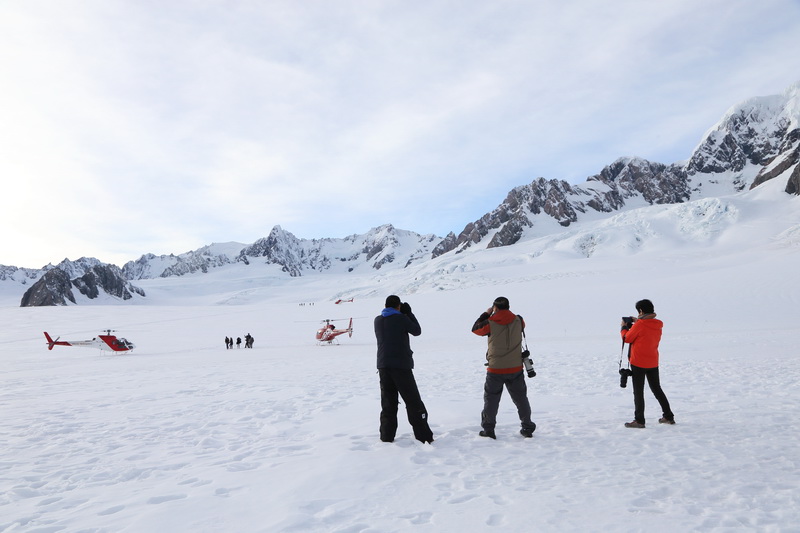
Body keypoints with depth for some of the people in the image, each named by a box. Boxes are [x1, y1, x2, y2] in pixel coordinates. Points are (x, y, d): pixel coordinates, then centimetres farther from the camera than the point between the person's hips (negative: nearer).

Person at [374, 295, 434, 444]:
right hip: (401, 365, -5)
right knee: (413, 402, 2)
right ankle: (423, 436, 3)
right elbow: (417, 331, 4)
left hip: (383, 366, 5)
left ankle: (387, 436, 11)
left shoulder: (377, 320, 8)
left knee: (388, 402, 12)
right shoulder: (401, 318, -7)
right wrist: (409, 313, 12)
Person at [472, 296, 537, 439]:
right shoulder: (518, 321, -4)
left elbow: (475, 329, 6)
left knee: (491, 399, 11)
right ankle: (527, 428, 20)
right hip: (516, 369, 3)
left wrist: (486, 314, 13)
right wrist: (506, 312, 21)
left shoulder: (490, 323, -12)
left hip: (495, 370, -2)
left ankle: (488, 429, 13)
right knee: (520, 399, 16)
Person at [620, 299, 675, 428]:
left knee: (638, 392, 0)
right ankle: (668, 416, 25)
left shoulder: (639, 325, -18)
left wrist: (624, 327, 9)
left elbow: (627, 338, -7)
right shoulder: (658, 325, 2)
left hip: (638, 363, -6)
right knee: (657, 389, 20)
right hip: (653, 363, 6)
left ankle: (639, 421, 1)